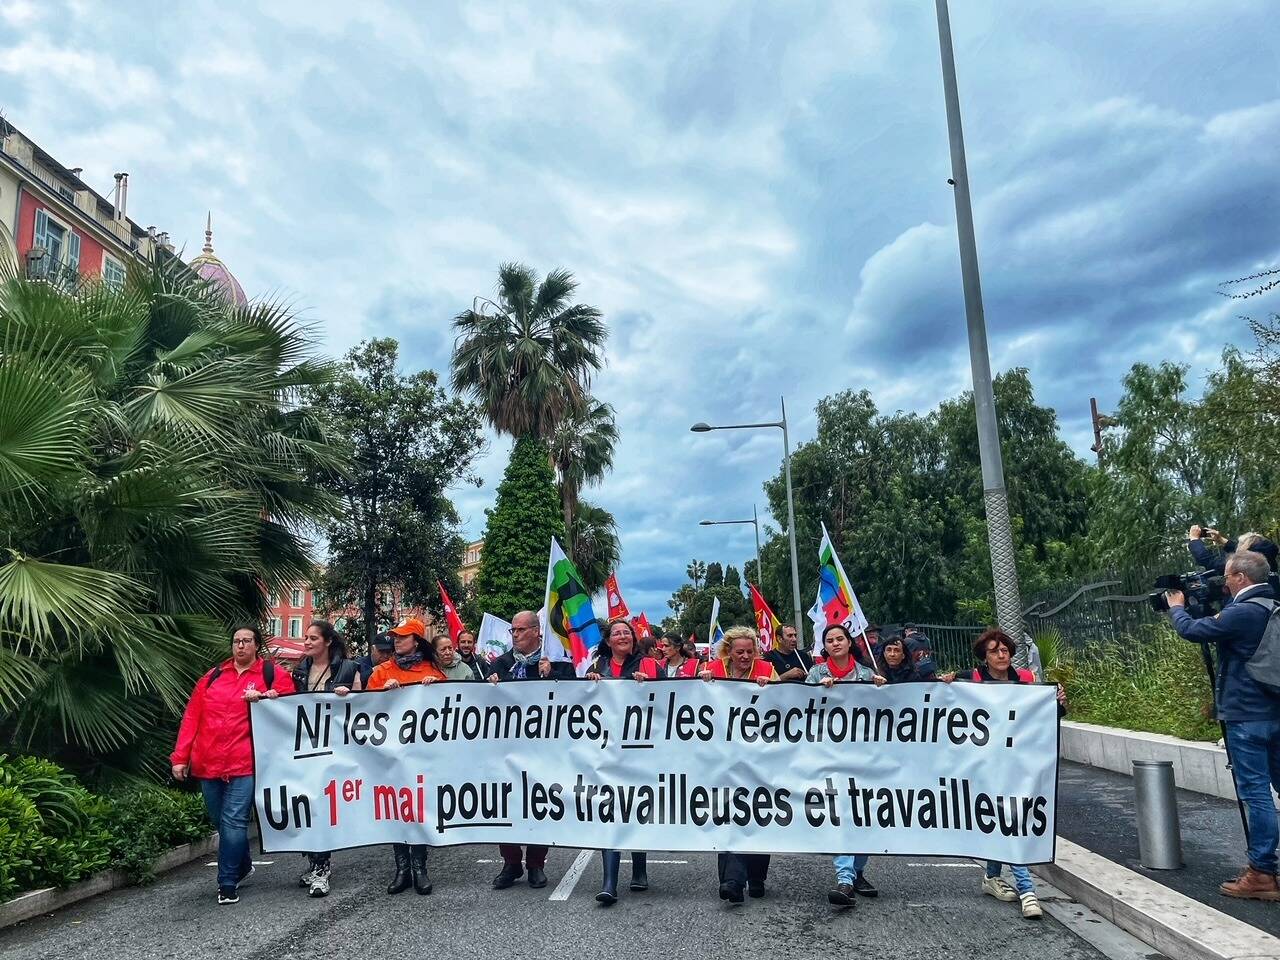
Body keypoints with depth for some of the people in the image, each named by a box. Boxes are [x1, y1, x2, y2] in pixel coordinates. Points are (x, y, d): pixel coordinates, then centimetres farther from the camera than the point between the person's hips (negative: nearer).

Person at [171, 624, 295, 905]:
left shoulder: (273, 675, 2)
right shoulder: (213, 676, 11)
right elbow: (191, 717, 9)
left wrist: (262, 699, -14)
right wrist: (180, 757, 3)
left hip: (244, 764, -4)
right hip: (207, 763, 4)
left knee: (233, 822, -9)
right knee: (219, 821, 15)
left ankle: (227, 884, 4)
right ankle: (243, 864, 38)